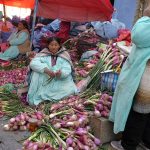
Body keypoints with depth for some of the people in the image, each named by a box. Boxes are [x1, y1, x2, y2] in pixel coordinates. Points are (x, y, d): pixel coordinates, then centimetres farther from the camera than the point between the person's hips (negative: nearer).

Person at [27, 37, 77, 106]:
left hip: (60, 81, 1)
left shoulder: (64, 56, 5)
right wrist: (45, 69, -29)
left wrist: (61, 73, -33)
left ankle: (42, 96, -19)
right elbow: (33, 63, -13)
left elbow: (67, 69, -8)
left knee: (69, 89, -26)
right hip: (44, 81, 0)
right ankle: (35, 97, -21)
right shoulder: (43, 54, 4)